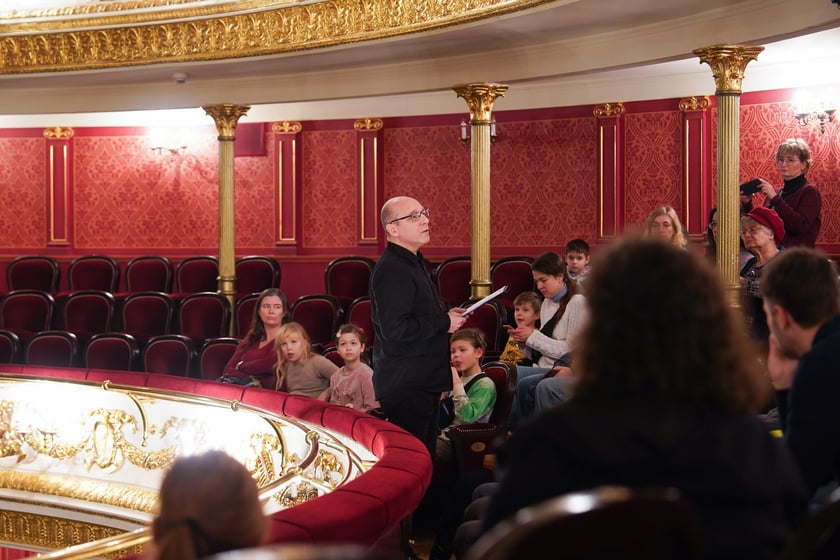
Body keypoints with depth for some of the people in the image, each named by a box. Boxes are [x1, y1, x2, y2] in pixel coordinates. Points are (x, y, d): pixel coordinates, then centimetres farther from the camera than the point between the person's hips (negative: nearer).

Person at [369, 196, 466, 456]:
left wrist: (445, 317, 9)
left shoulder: (414, 263, 16)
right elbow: (395, 330, -26)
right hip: (405, 384, -10)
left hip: (425, 382, 10)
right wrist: (444, 323, -16)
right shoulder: (391, 269, -18)